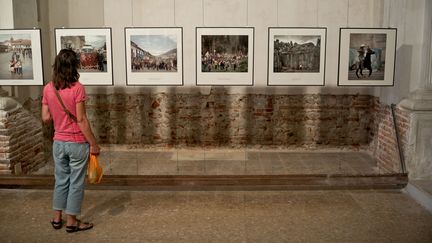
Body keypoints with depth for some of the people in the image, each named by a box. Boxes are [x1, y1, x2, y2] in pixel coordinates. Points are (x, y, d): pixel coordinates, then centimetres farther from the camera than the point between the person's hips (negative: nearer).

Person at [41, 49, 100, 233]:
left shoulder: (48, 88, 0)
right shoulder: (77, 88, -16)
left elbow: (46, 118, 2)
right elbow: (81, 120, -17)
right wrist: (93, 144, -11)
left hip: (58, 142, 5)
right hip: (77, 143, -5)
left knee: (61, 180, 18)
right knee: (76, 183, 7)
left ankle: (57, 218, 28)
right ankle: (72, 222, 16)